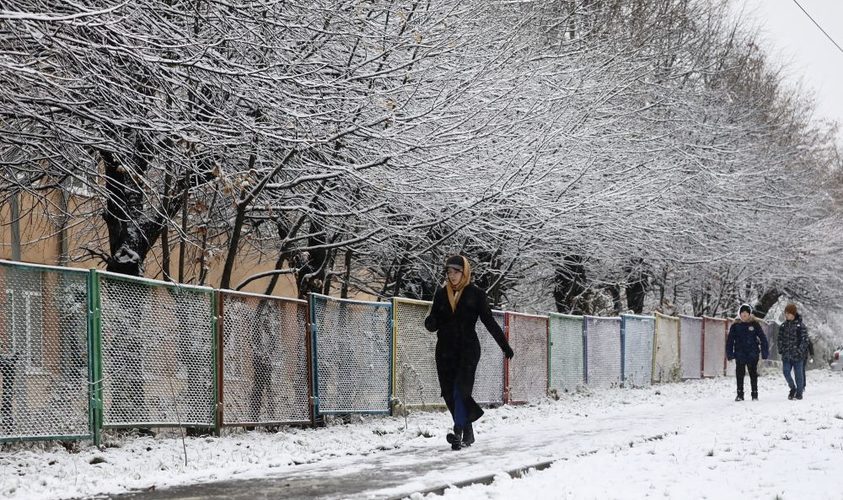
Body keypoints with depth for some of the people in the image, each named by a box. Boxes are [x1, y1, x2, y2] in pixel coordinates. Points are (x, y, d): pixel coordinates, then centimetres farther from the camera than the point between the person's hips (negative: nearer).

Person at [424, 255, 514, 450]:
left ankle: (459, 432, -20)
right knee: (449, 393, 2)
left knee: (461, 390, -17)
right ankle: (468, 433, 16)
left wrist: (505, 345, 3)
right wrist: (431, 322, -15)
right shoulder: (441, 293, 9)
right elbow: (433, 324, 10)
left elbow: (489, 321, 4)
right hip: (445, 349, 4)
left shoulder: (475, 294, 0)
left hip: (468, 348, -4)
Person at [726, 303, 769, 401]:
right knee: (739, 375, 3)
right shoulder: (735, 326, 5)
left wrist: (765, 352, -3)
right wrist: (729, 353, 1)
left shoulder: (754, 325, 1)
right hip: (740, 355, 1)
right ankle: (740, 394, 12)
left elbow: (763, 338, 3)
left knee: (753, 374, 5)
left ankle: (755, 394, 13)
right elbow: (730, 340, 7)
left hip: (752, 354, -1)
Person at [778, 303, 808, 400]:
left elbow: (805, 340, -6)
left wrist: (800, 350, -15)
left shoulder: (800, 325, -4)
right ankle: (793, 388, 16)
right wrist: (781, 349, 2)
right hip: (786, 355, 4)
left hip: (797, 355, -4)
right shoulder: (783, 326, 10)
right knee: (786, 371, -6)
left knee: (798, 374, 1)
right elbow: (780, 339, 16)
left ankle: (799, 393, 10)